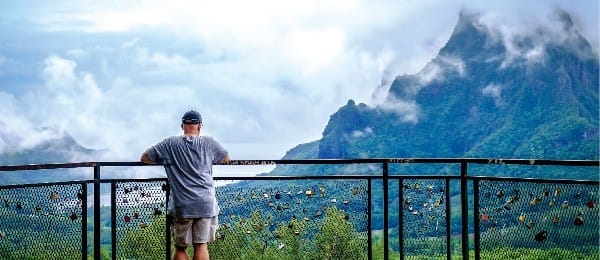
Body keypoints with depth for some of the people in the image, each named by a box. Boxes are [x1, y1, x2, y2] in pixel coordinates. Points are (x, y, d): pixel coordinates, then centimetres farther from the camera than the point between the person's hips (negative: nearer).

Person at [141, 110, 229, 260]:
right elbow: (226, 158, 22)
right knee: (201, 245, 4)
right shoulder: (209, 143, 4)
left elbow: (144, 158, 10)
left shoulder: (170, 144, 2)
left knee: (180, 248, 9)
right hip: (206, 203, 1)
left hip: (181, 204, 0)